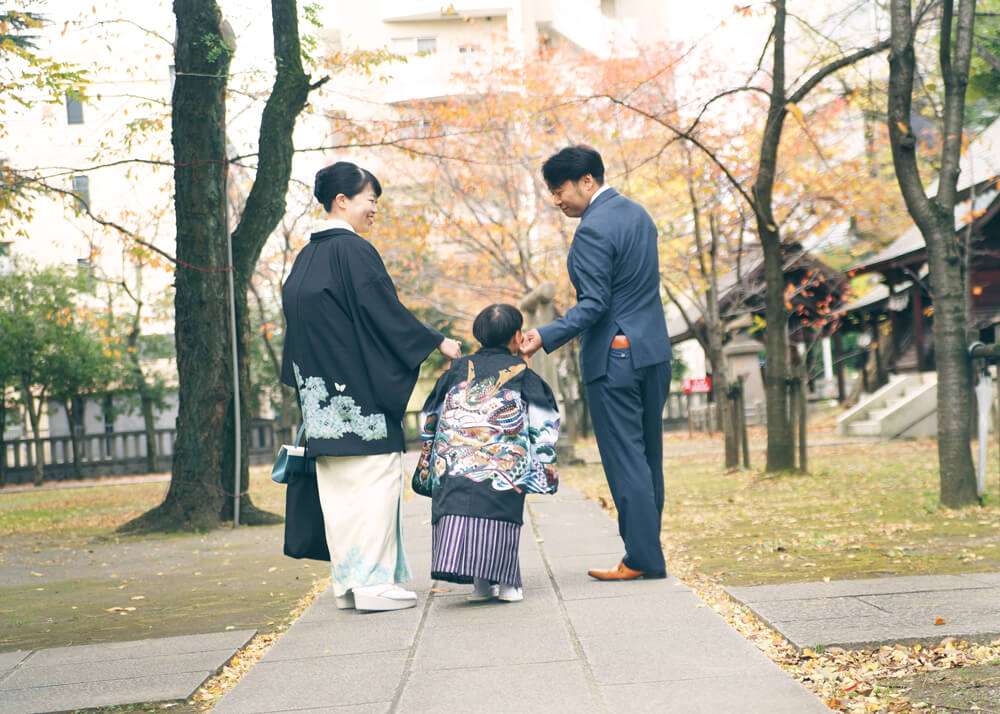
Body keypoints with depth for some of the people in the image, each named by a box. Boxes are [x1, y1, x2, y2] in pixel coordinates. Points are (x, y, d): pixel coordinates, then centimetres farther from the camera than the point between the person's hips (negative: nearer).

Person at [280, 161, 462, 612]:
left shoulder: (307, 257, 14)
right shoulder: (353, 250, -12)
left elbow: (294, 313, 18)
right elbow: (385, 310, -15)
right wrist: (436, 343, -6)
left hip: (321, 389, 9)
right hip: (360, 384, -9)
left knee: (338, 485, 9)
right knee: (374, 478, -5)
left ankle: (348, 580, 12)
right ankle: (373, 580, -7)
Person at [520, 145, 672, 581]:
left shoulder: (593, 230, -15)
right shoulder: (636, 213, 14)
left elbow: (594, 303, -20)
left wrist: (546, 337, -24)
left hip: (614, 357, -9)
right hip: (653, 351, 9)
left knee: (625, 460, -4)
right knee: (647, 458, 11)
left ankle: (643, 559, -3)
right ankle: (647, 553, 15)